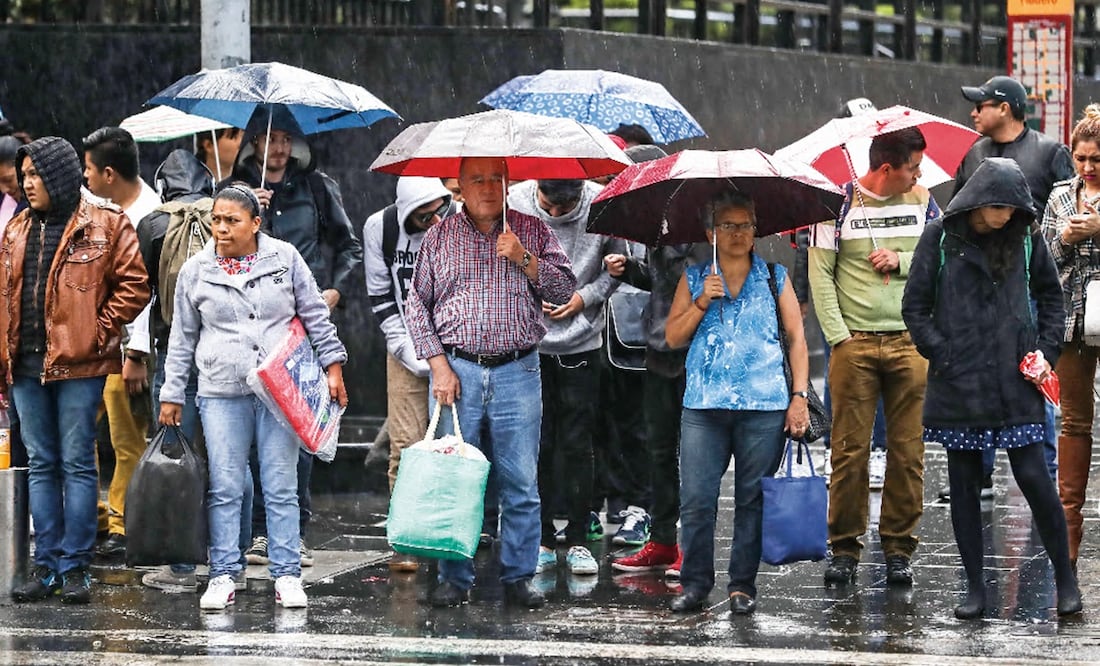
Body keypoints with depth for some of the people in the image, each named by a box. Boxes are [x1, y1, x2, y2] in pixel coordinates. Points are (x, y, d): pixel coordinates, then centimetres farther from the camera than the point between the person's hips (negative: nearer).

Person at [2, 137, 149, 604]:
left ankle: (74, 566, 2)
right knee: (41, 465, 8)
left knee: (76, 464, -2)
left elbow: (133, 285, -5)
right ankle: (46, 565, 12)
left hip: (77, 363, -6)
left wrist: (100, 330, -9)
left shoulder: (104, 226, -3)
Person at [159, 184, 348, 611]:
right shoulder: (196, 271, 5)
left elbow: (316, 316, 11)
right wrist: (172, 395, 11)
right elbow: (182, 339, 12)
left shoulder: (285, 259, 3)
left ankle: (287, 575, 6)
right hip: (222, 395, 1)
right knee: (225, 488, 0)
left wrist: (333, 365, 6)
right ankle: (223, 575, 7)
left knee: (281, 487, 1)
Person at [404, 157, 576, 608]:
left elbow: (564, 289, 3)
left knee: (521, 482, -1)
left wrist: (524, 260, -12)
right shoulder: (439, 238, 9)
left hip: (517, 372, 0)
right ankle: (454, 578, 9)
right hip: (457, 369, 0)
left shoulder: (533, 232, 9)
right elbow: (417, 304, 7)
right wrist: (439, 365, -2)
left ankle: (518, 577, 7)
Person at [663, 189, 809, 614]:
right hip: (704, 407, 1)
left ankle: (742, 586, 8)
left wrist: (799, 395, 0)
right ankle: (695, 583, 3)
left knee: (752, 499, 1)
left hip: (764, 407, -1)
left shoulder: (774, 278, 10)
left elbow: (797, 338, 9)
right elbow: (673, 338, 8)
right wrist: (702, 302, -6)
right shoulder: (694, 280, 12)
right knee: (696, 499, -5)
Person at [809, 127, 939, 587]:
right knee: (850, 449, -3)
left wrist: (901, 260, -6)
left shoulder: (922, 202, 9)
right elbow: (820, 274, 0)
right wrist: (838, 335, -8)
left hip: (910, 342, 2)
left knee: (907, 450, 1)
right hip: (854, 343, -2)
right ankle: (845, 549, 6)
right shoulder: (839, 204, 0)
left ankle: (899, 549, 8)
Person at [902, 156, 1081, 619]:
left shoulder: (1026, 238, 4)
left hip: (1015, 382, 0)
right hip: (959, 385, 0)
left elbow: (1050, 296, 16)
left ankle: (1065, 577, 8)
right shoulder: (940, 238, -1)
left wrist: (1046, 351, 4)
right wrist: (943, 355, -6)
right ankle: (975, 587, 14)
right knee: (964, 484, 5)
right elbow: (915, 307, 3)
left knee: (1033, 476, -5)